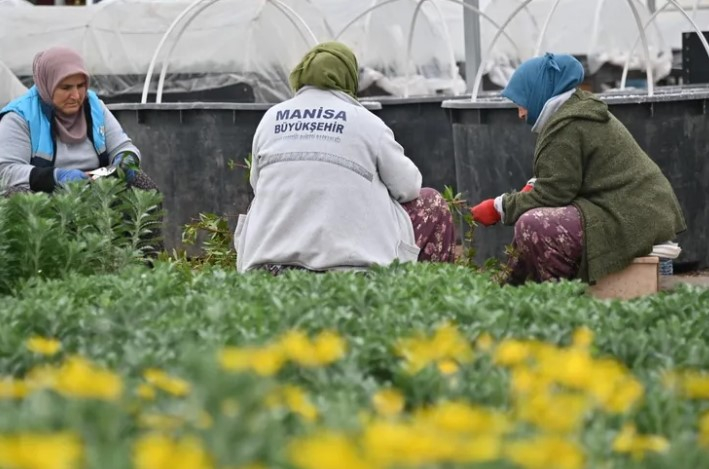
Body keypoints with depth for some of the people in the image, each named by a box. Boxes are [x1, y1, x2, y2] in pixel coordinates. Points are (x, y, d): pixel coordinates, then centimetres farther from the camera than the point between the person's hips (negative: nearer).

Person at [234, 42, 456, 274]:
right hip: (349, 261, -3)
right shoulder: (366, 122, -1)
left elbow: (257, 184, 15)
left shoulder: (270, 119, 8)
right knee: (432, 203, 20)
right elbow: (407, 186, 5)